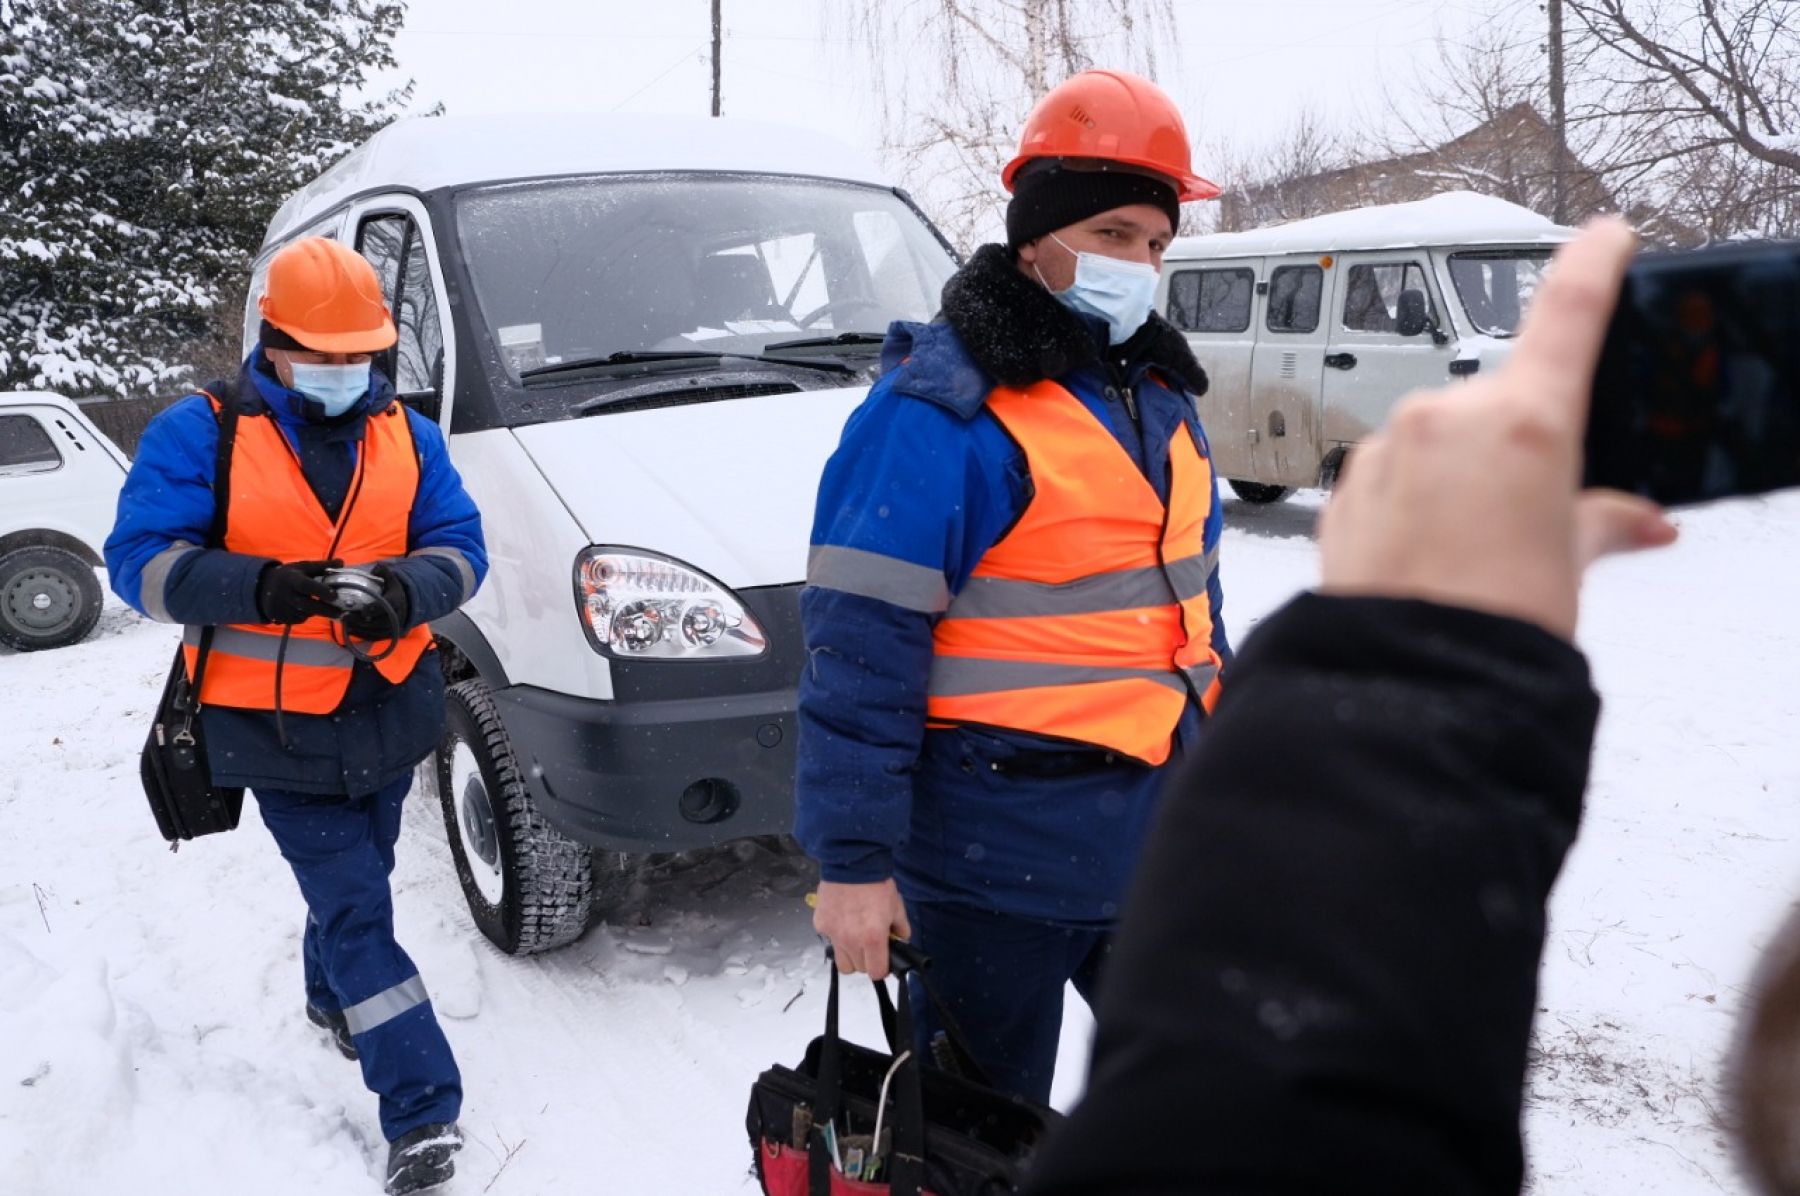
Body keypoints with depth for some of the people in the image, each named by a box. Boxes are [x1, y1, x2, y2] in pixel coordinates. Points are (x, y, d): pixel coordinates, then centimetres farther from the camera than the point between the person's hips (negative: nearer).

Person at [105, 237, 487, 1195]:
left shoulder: (407, 435, 4)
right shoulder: (199, 434, -7)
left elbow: (458, 547, -1)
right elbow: (140, 562, -11)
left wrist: (404, 590, -25)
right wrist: (259, 586, -29)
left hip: (389, 710, 4)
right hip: (276, 725, -4)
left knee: (353, 880, 22)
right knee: (356, 910, -7)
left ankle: (333, 999, 51)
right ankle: (423, 1112, -4)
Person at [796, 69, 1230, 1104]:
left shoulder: (1160, 395, 11)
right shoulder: (942, 407, -15)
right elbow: (862, 644, -18)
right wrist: (853, 859, -19)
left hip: (1160, 834, 8)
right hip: (999, 858, -7)